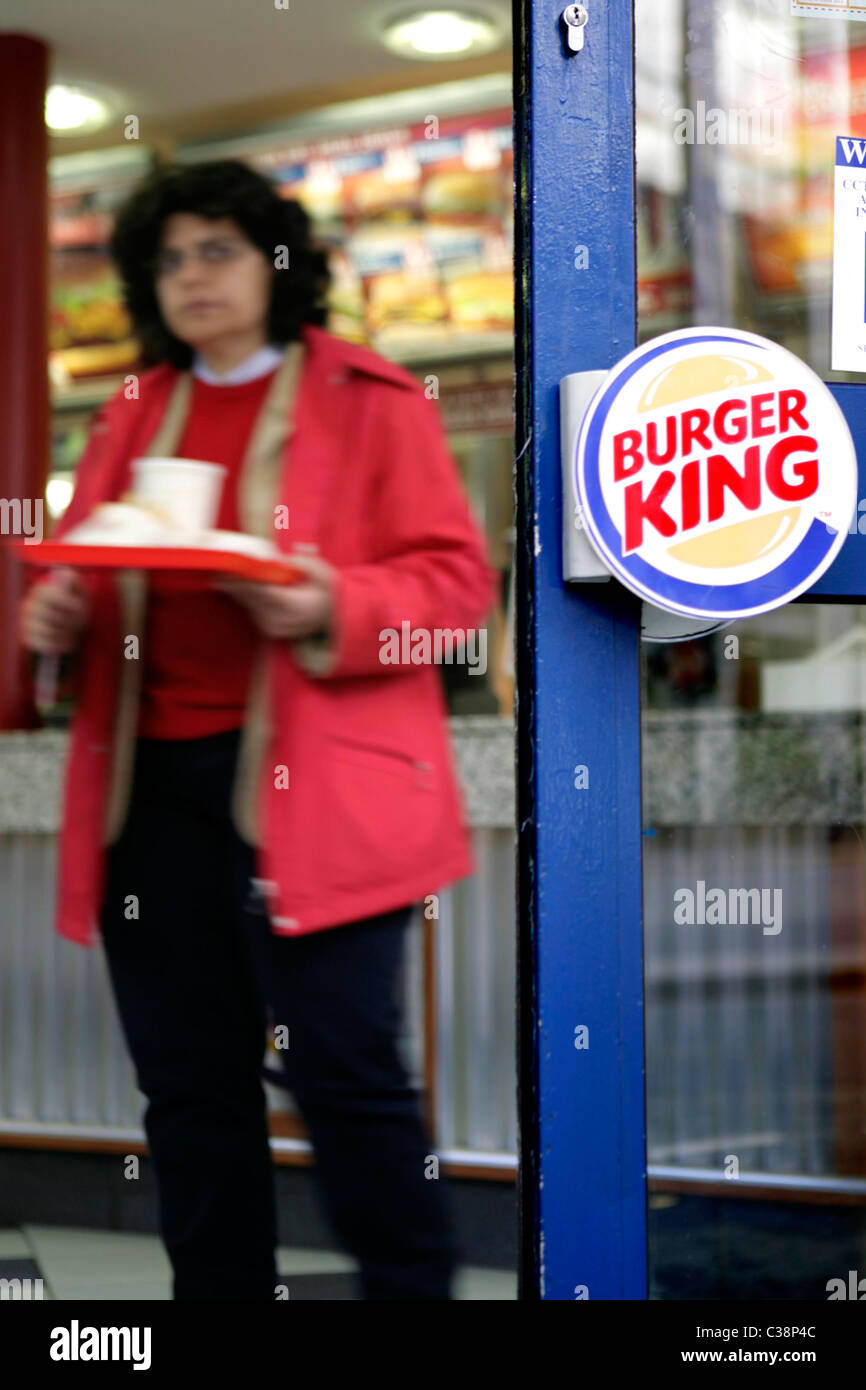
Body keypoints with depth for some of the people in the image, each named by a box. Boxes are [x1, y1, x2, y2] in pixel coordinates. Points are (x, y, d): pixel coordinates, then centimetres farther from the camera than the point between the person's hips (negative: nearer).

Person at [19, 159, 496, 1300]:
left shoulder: (370, 400, 4)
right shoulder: (133, 412, 19)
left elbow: (456, 577, -2)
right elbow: (80, 565, 23)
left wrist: (334, 610, -20)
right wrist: (54, 618, 0)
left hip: (307, 792, -5)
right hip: (151, 780, 5)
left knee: (346, 1069, -7)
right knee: (190, 1082, 8)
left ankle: (413, 1290, 8)